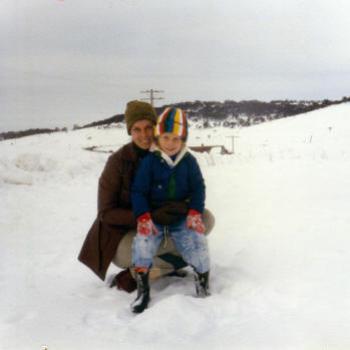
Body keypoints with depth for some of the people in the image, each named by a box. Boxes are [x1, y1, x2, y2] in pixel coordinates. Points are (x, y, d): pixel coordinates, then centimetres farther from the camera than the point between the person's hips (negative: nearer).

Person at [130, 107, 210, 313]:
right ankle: (143, 290, -11)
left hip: (182, 217, 1)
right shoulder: (149, 161, -7)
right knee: (143, 242, -25)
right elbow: (139, 191, -6)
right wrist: (143, 217, -17)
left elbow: (198, 188, 4)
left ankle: (203, 287, 3)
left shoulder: (189, 161, -1)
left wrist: (195, 212, -10)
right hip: (154, 217, -1)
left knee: (197, 242, -19)